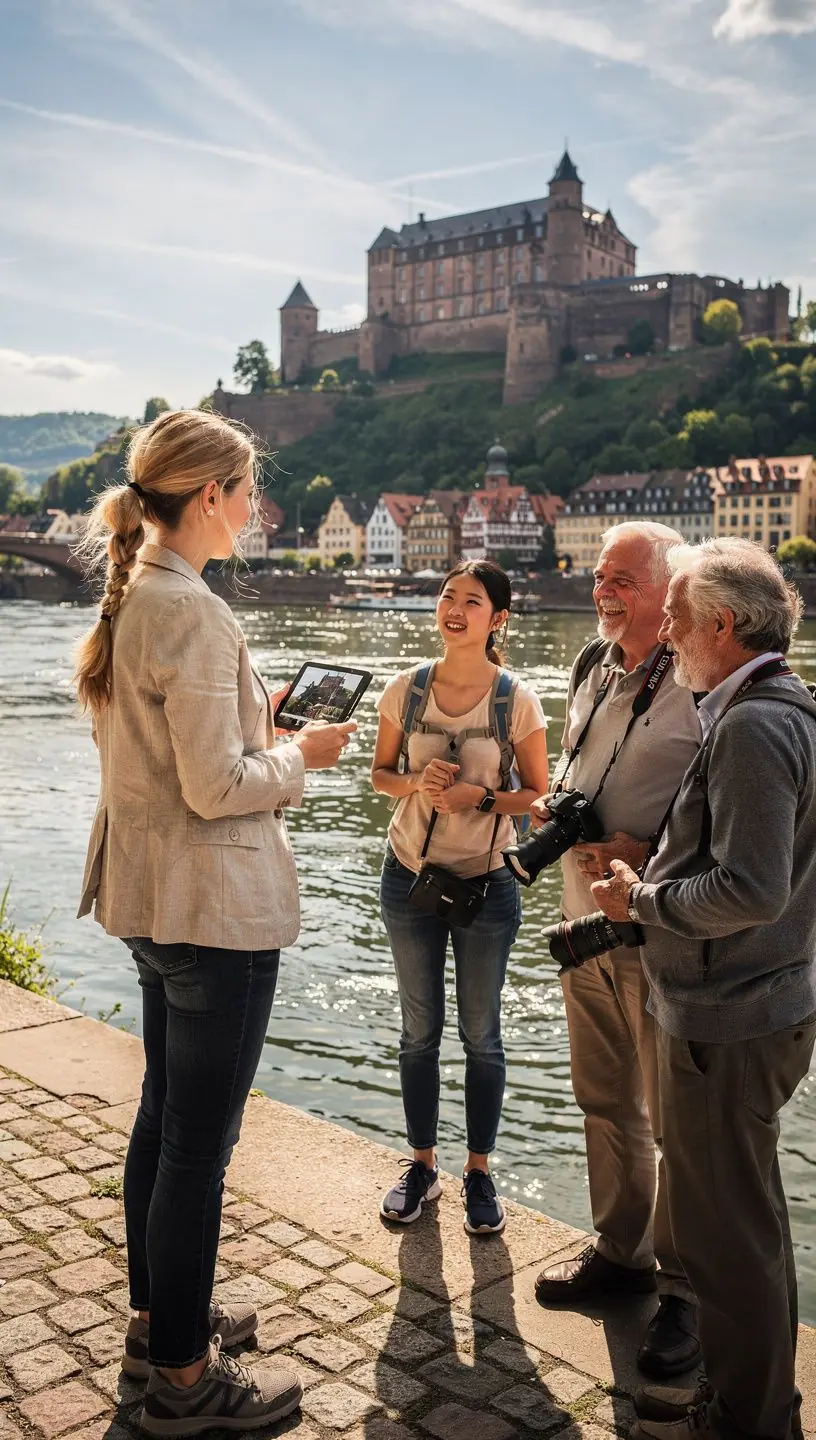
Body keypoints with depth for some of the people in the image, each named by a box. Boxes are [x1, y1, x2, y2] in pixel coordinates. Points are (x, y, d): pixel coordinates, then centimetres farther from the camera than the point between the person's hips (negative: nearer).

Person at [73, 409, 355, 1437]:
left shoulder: (130, 598, 8)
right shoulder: (192, 612, -21)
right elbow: (215, 787, -22)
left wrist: (256, 722, 11)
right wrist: (299, 757, -7)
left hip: (150, 898, 10)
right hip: (216, 908, -10)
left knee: (164, 1114, 22)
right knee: (200, 1141, 3)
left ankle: (159, 1318, 39)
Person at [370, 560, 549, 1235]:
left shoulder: (517, 699, -11)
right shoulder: (406, 689, -5)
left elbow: (535, 794, -5)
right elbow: (381, 772, 5)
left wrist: (479, 797, -22)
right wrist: (415, 785, -16)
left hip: (486, 882, -2)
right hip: (410, 876, 2)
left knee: (481, 1034, 11)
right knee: (419, 1030, 14)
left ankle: (480, 1173, 28)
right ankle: (423, 1165, 31)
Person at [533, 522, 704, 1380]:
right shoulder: (591, 666, 9)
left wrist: (647, 852, -23)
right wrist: (554, 803, 3)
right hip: (586, 917, 8)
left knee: (677, 1120, 5)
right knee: (604, 1100, 19)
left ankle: (685, 1292, 23)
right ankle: (620, 1251, 38)